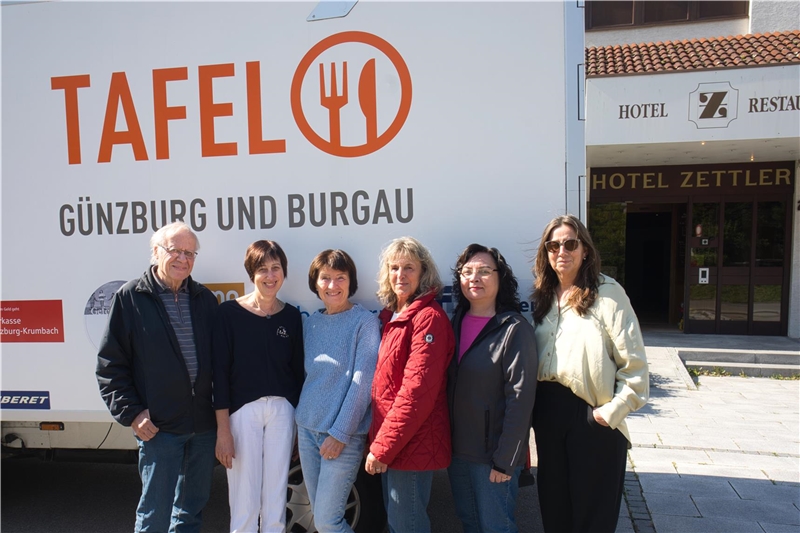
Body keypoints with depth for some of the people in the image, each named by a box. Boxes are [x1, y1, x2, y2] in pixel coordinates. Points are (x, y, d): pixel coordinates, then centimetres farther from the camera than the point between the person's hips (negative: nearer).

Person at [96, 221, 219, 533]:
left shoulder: (205, 299, 7)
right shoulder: (131, 297, -4)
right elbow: (109, 364, -4)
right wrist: (131, 413, -8)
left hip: (204, 426, 4)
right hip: (159, 427, -4)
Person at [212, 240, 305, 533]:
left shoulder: (291, 316, 4)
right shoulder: (229, 312, -5)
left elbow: (297, 372, 8)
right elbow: (220, 371, -6)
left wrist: (298, 421, 8)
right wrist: (223, 429, -8)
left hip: (282, 411, 3)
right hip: (242, 410, -2)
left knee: (276, 498, 10)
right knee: (244, 501, 2)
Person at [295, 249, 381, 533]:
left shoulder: (365, 322, -11)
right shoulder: (311, 322, 7)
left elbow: (363, 381, -15)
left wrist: (340, 433, -16)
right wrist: (299, 422, 12)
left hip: (343, 435, -6)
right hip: (307, 429, 6)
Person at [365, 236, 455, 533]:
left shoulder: (429, 317, -16)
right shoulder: (392, 316, 11)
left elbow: (417, 390, -22)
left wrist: (382, 446, -19)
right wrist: (378, 441, 9)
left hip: (412, 444, -8)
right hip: (389, 445, 9)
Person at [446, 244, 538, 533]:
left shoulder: (515, 329, -14)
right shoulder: (456, 322, 5)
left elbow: (520, 399, -17)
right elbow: (448, 385, 10)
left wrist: (505, 461, -17)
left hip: (493, 455, -6)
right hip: (457, 450, 6)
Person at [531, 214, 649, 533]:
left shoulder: (606, 293, -9)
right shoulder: (543, 297, 10)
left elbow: (634, 364, -12)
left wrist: (611, 412, -14)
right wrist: (537, 405, 5)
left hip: (589, 412, -5)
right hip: (547, 411, 6)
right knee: (553, 507, 18)